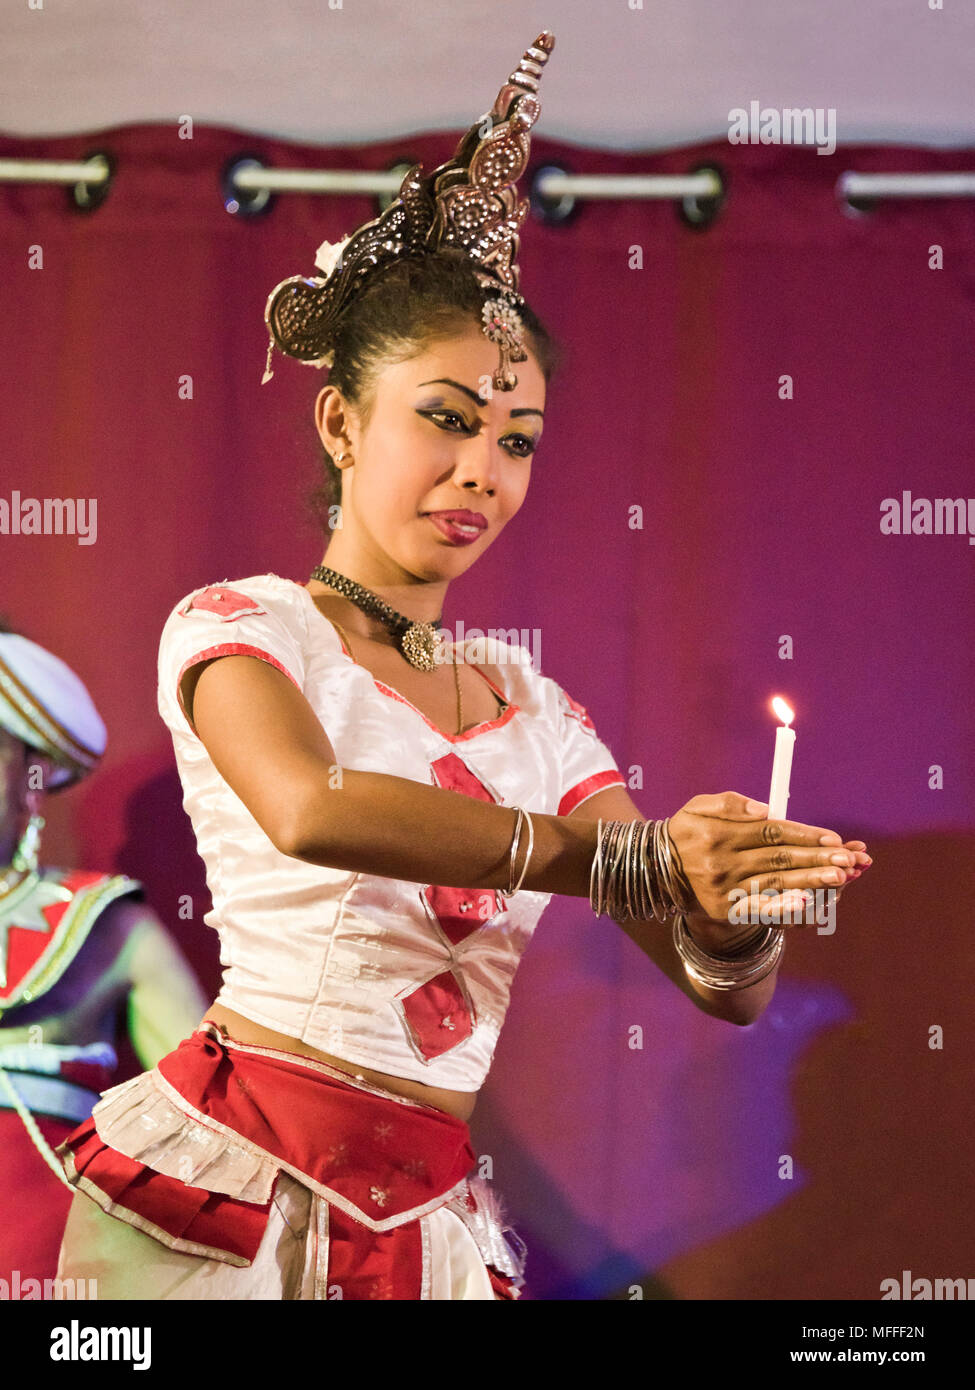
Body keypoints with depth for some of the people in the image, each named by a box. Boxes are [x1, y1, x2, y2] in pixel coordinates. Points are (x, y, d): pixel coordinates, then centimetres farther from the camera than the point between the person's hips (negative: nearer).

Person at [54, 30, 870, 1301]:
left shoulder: (536, 711, 13)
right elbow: (311, 810, -25)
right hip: (221, 1191, -5)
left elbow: (729, 992, 8)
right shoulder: (237, 625, -1)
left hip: (434, 1222, 5)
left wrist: (726, 920, -17)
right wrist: (642, 858, -29)